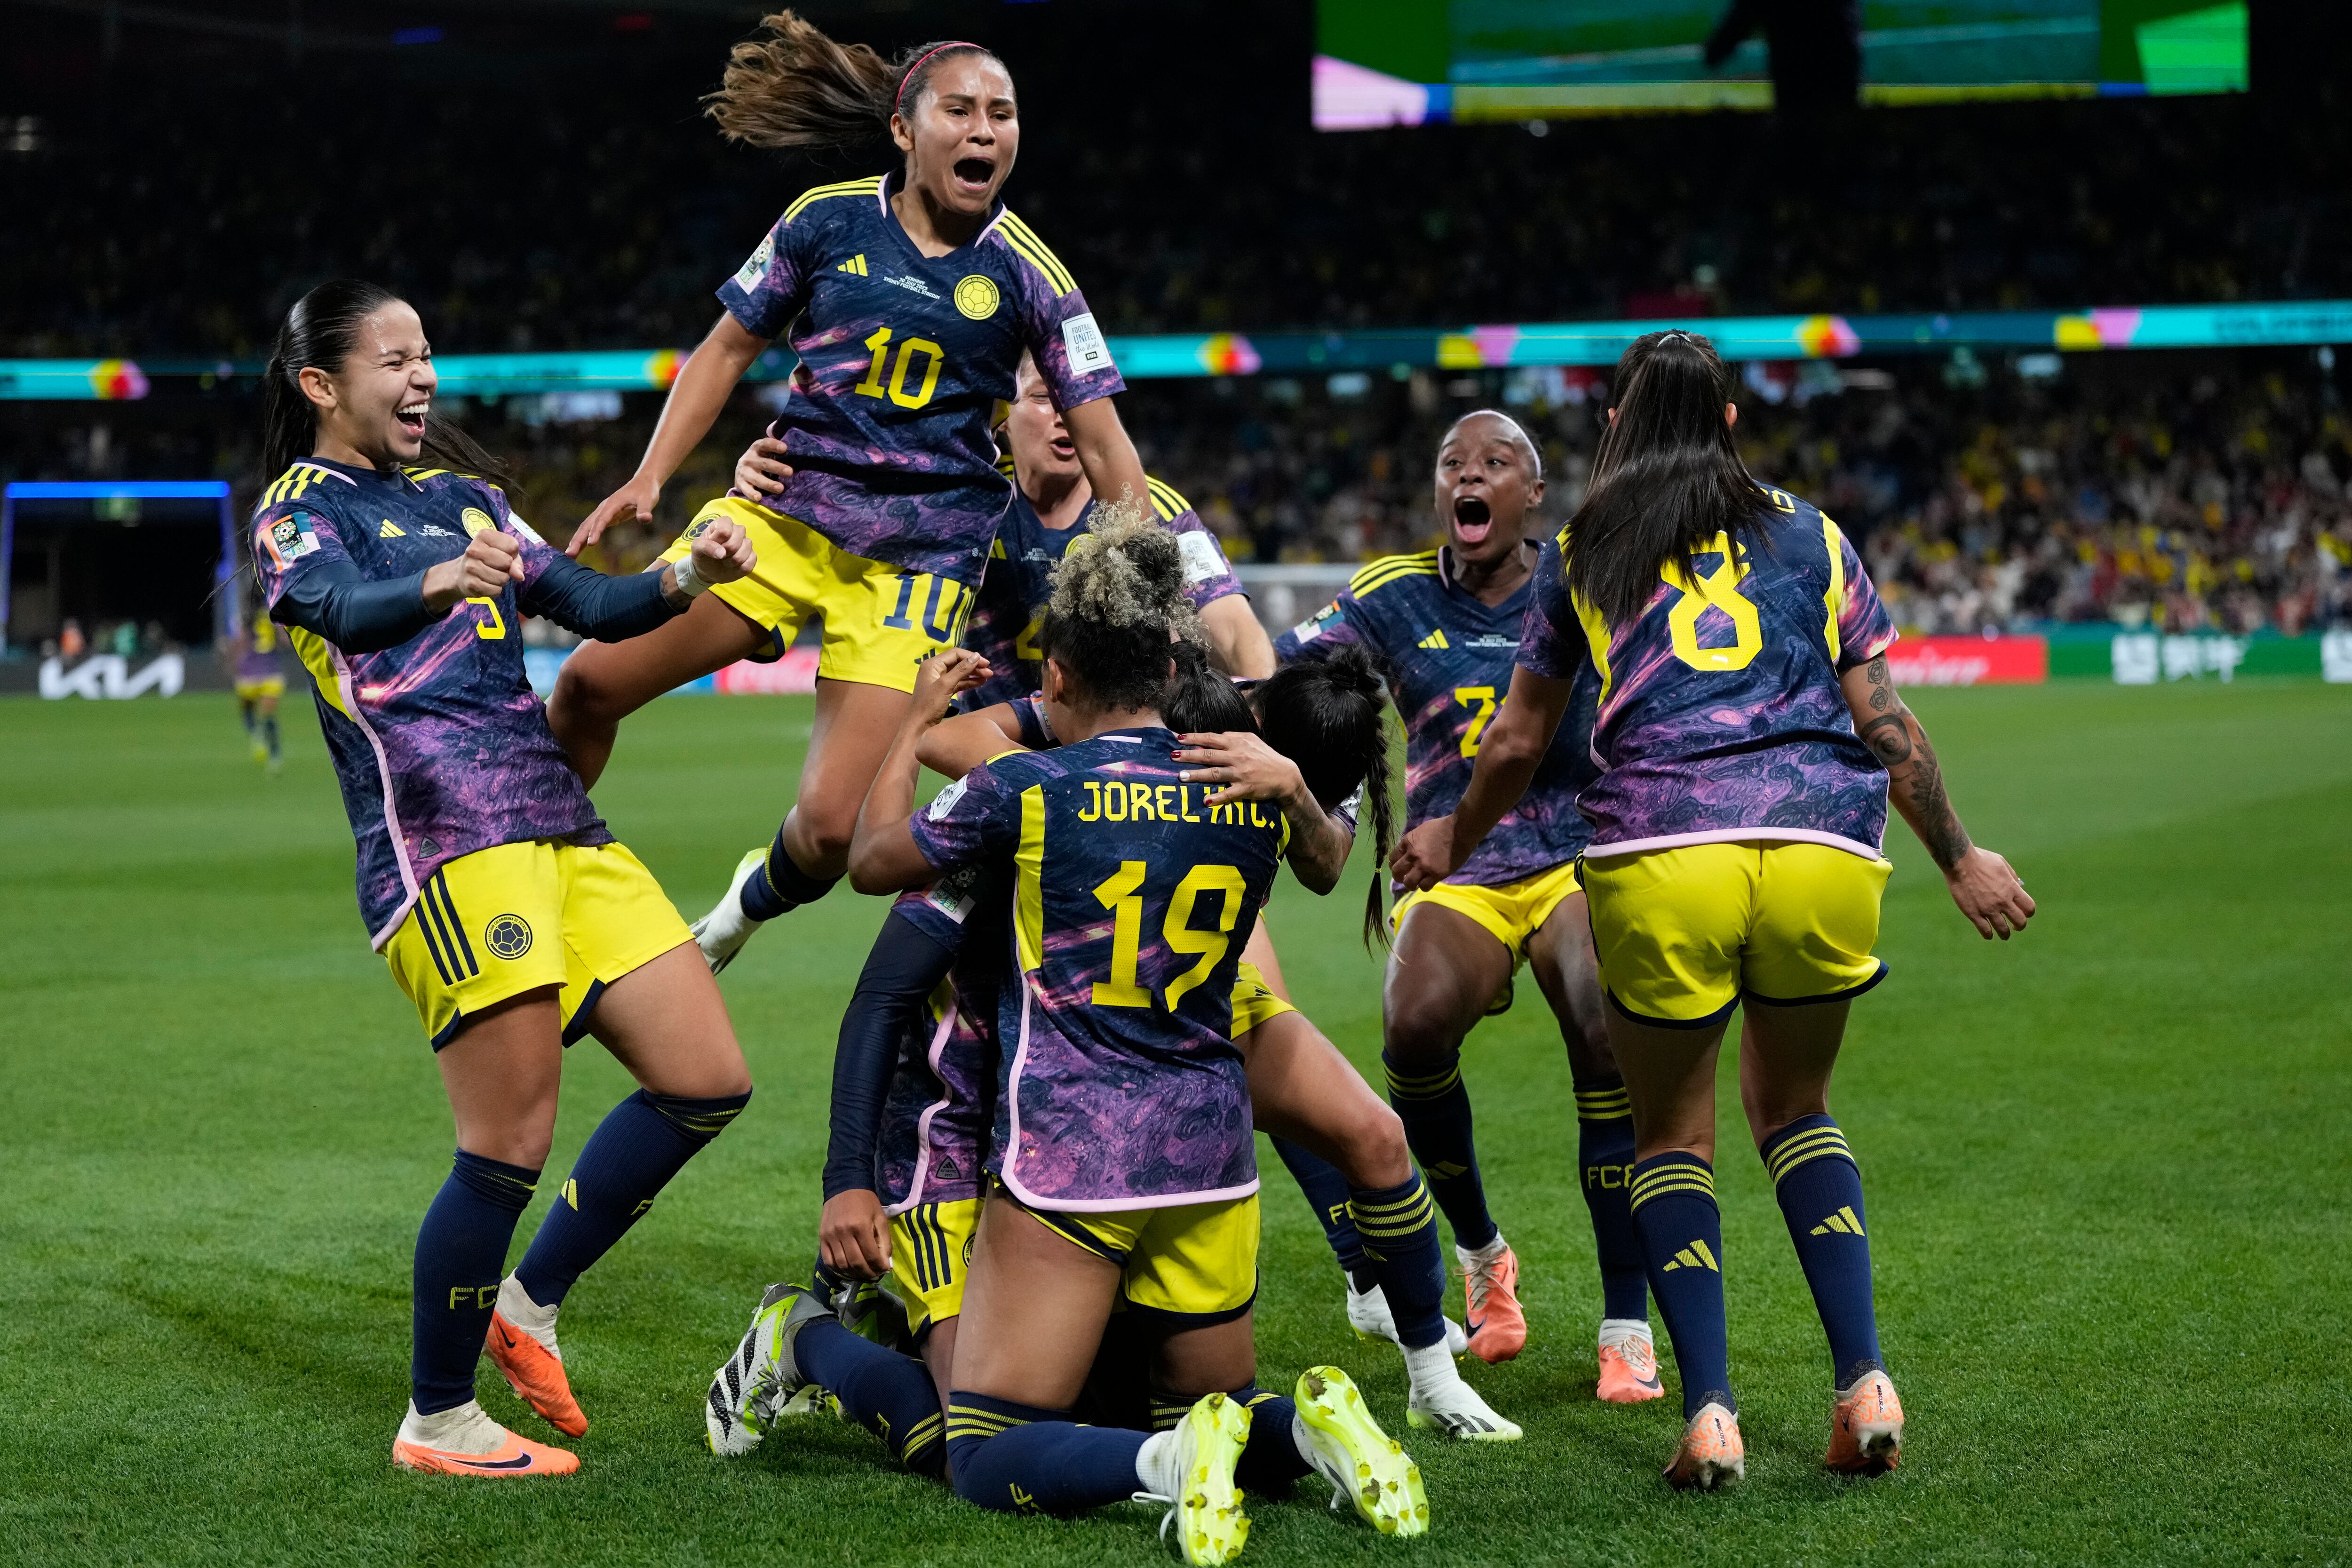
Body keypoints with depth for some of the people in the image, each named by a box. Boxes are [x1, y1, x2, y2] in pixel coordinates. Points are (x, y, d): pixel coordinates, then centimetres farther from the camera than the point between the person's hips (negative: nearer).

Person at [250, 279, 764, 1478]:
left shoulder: (458, 491, 24)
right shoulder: (299, 510, 1)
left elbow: (590, 604, 21)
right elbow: (339, 607, -21)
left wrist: (683, 577, 0)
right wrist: (442, 580, -43)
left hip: (557, 824, 8)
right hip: (441, 834, -8)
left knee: (707, 1083, 4)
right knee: (513, 1143, -11)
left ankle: (528, 1300, 19)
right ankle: (436, 1423, 4)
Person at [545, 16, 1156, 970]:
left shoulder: (1025, 273, -2)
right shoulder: (828, 221, 1)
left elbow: (1103, 442, 1)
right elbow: (728, 350, 12)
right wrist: (649, 478, 2)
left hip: (919, 559, -2)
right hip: (784, 511, 2)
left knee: (831, 827, -12)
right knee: (592, 681, -11)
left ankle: (754, 903, 25)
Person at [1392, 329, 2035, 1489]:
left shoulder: (1579, 554, 17)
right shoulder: (1808, 535, 19)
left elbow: (1517, 746, 23)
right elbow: (1885, 722, 15)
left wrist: (1451, 844, 41)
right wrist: (1959, 860, 26)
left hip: (1659, 861, -2)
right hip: (1826, 848, 2)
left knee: (1671, 1132, 15)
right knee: (1794, 1105, 22)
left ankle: (1709, 1413, 0)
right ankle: (1864, 1381, 7)